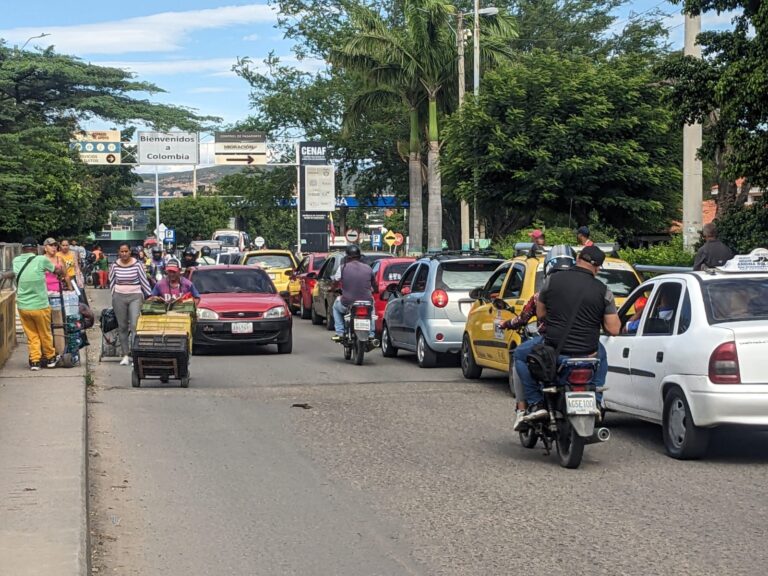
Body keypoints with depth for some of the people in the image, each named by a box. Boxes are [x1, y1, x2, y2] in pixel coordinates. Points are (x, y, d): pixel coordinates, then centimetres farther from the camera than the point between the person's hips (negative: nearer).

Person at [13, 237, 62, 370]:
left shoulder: (16, 261, -1)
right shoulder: (41, 260, -11)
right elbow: (57, 270, 5)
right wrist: (61, 270, 27)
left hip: (23, 306, 3)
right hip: (40, 306, -3)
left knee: (31, 335, 15)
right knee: (45, 334, 15)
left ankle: (35, 361, 13)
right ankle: (50, 358, 29)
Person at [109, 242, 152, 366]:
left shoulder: (137, 264, -4)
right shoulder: (115, 265, 3)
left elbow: (144, 281, 1)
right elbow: (112, 282, 15)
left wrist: (150, 295, 1)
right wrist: (114, 295, 11)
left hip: (135, 297, -3)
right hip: (119, 298, 3)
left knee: (135, 325, -14)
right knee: (122, 327, 6)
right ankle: (125, 355, 11)